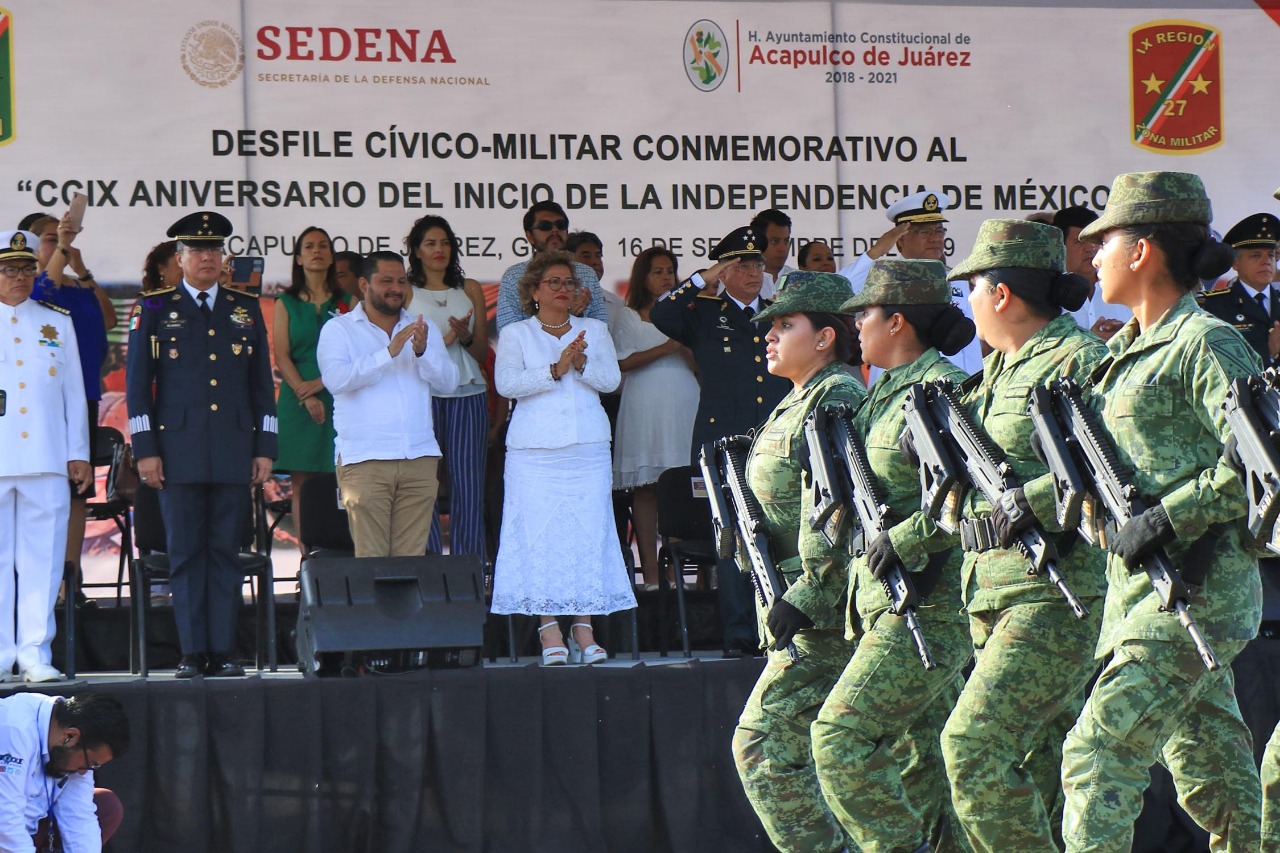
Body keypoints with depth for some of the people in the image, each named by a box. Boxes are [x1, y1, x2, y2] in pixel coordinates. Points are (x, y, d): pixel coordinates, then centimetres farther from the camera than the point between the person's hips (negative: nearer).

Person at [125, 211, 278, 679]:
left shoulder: (246, 309, 13)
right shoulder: (154, 309, 6)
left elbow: (262, 382, 14)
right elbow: (137, 383, 4)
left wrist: (265, 448, 7)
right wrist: (145, 449, -3)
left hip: (234, 450, 2)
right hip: (178, 451, -2)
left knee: (226, 551, 2)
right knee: (185, 552, -1)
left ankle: (223, 652, 4)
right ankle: (192, 653, 1)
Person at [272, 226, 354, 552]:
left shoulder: (347, 302, 11)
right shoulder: (286, 303, 12)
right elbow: (281, 356, 2)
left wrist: (321, 382, -11)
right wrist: (304, 395, -12)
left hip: (338, 400, 0)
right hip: (298, 401, 0)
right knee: (302, 485, -4)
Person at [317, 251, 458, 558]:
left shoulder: (423, 328, 18)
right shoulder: (338, 330, 6)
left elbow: (449, 382, 6)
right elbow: (335, 379, -12)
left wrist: (423, 352, -13)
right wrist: (388, 353, -18)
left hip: (420, 459, 4)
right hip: (365, 460, -3)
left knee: (412, 560, 0)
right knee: (370, 563, -8)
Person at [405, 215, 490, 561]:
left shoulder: (470, 289, 16)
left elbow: (482, 352, 14)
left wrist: (465, 338, -7)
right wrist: (445, 340, -9)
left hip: (468, 394, 2)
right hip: (423, 394, -2)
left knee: (469, 484, -4)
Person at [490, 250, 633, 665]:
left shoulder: (595, 331, 16)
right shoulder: (516, 335, 9)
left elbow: (611, 378, 5)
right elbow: (506, 383, -6)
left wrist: (581, 363, -13)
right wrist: (555, 370, -15)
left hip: (588, 448, 2)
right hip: (535, 451, -2)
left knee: (589, 531, -4)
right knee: (539, 533, -8)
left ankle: (583, 627, -1)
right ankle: (548, 629, -7)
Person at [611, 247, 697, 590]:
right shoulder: (629, 317, 12)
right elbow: (623, 362, -2)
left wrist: (686, 344, -6)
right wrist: (665, 349, -10)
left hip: (684, 406, 2)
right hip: (644, 407, -2)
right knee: (645, 488, -6)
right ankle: (650, 571, -8)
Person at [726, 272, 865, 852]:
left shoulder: (837, 398, -11)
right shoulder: (793, 405, 20)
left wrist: (807, 598, -24)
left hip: (823, 612, -10)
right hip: (800, 604, 10)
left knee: (763, 744, -13)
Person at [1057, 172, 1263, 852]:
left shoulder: (1204, 345, -11)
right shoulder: (1128, 350, 16)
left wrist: (1169, 517, -22)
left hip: (1196, 584, -9)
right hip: (1141, 582, 9)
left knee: (1101, 747, -15)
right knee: (1209, 768, 12)